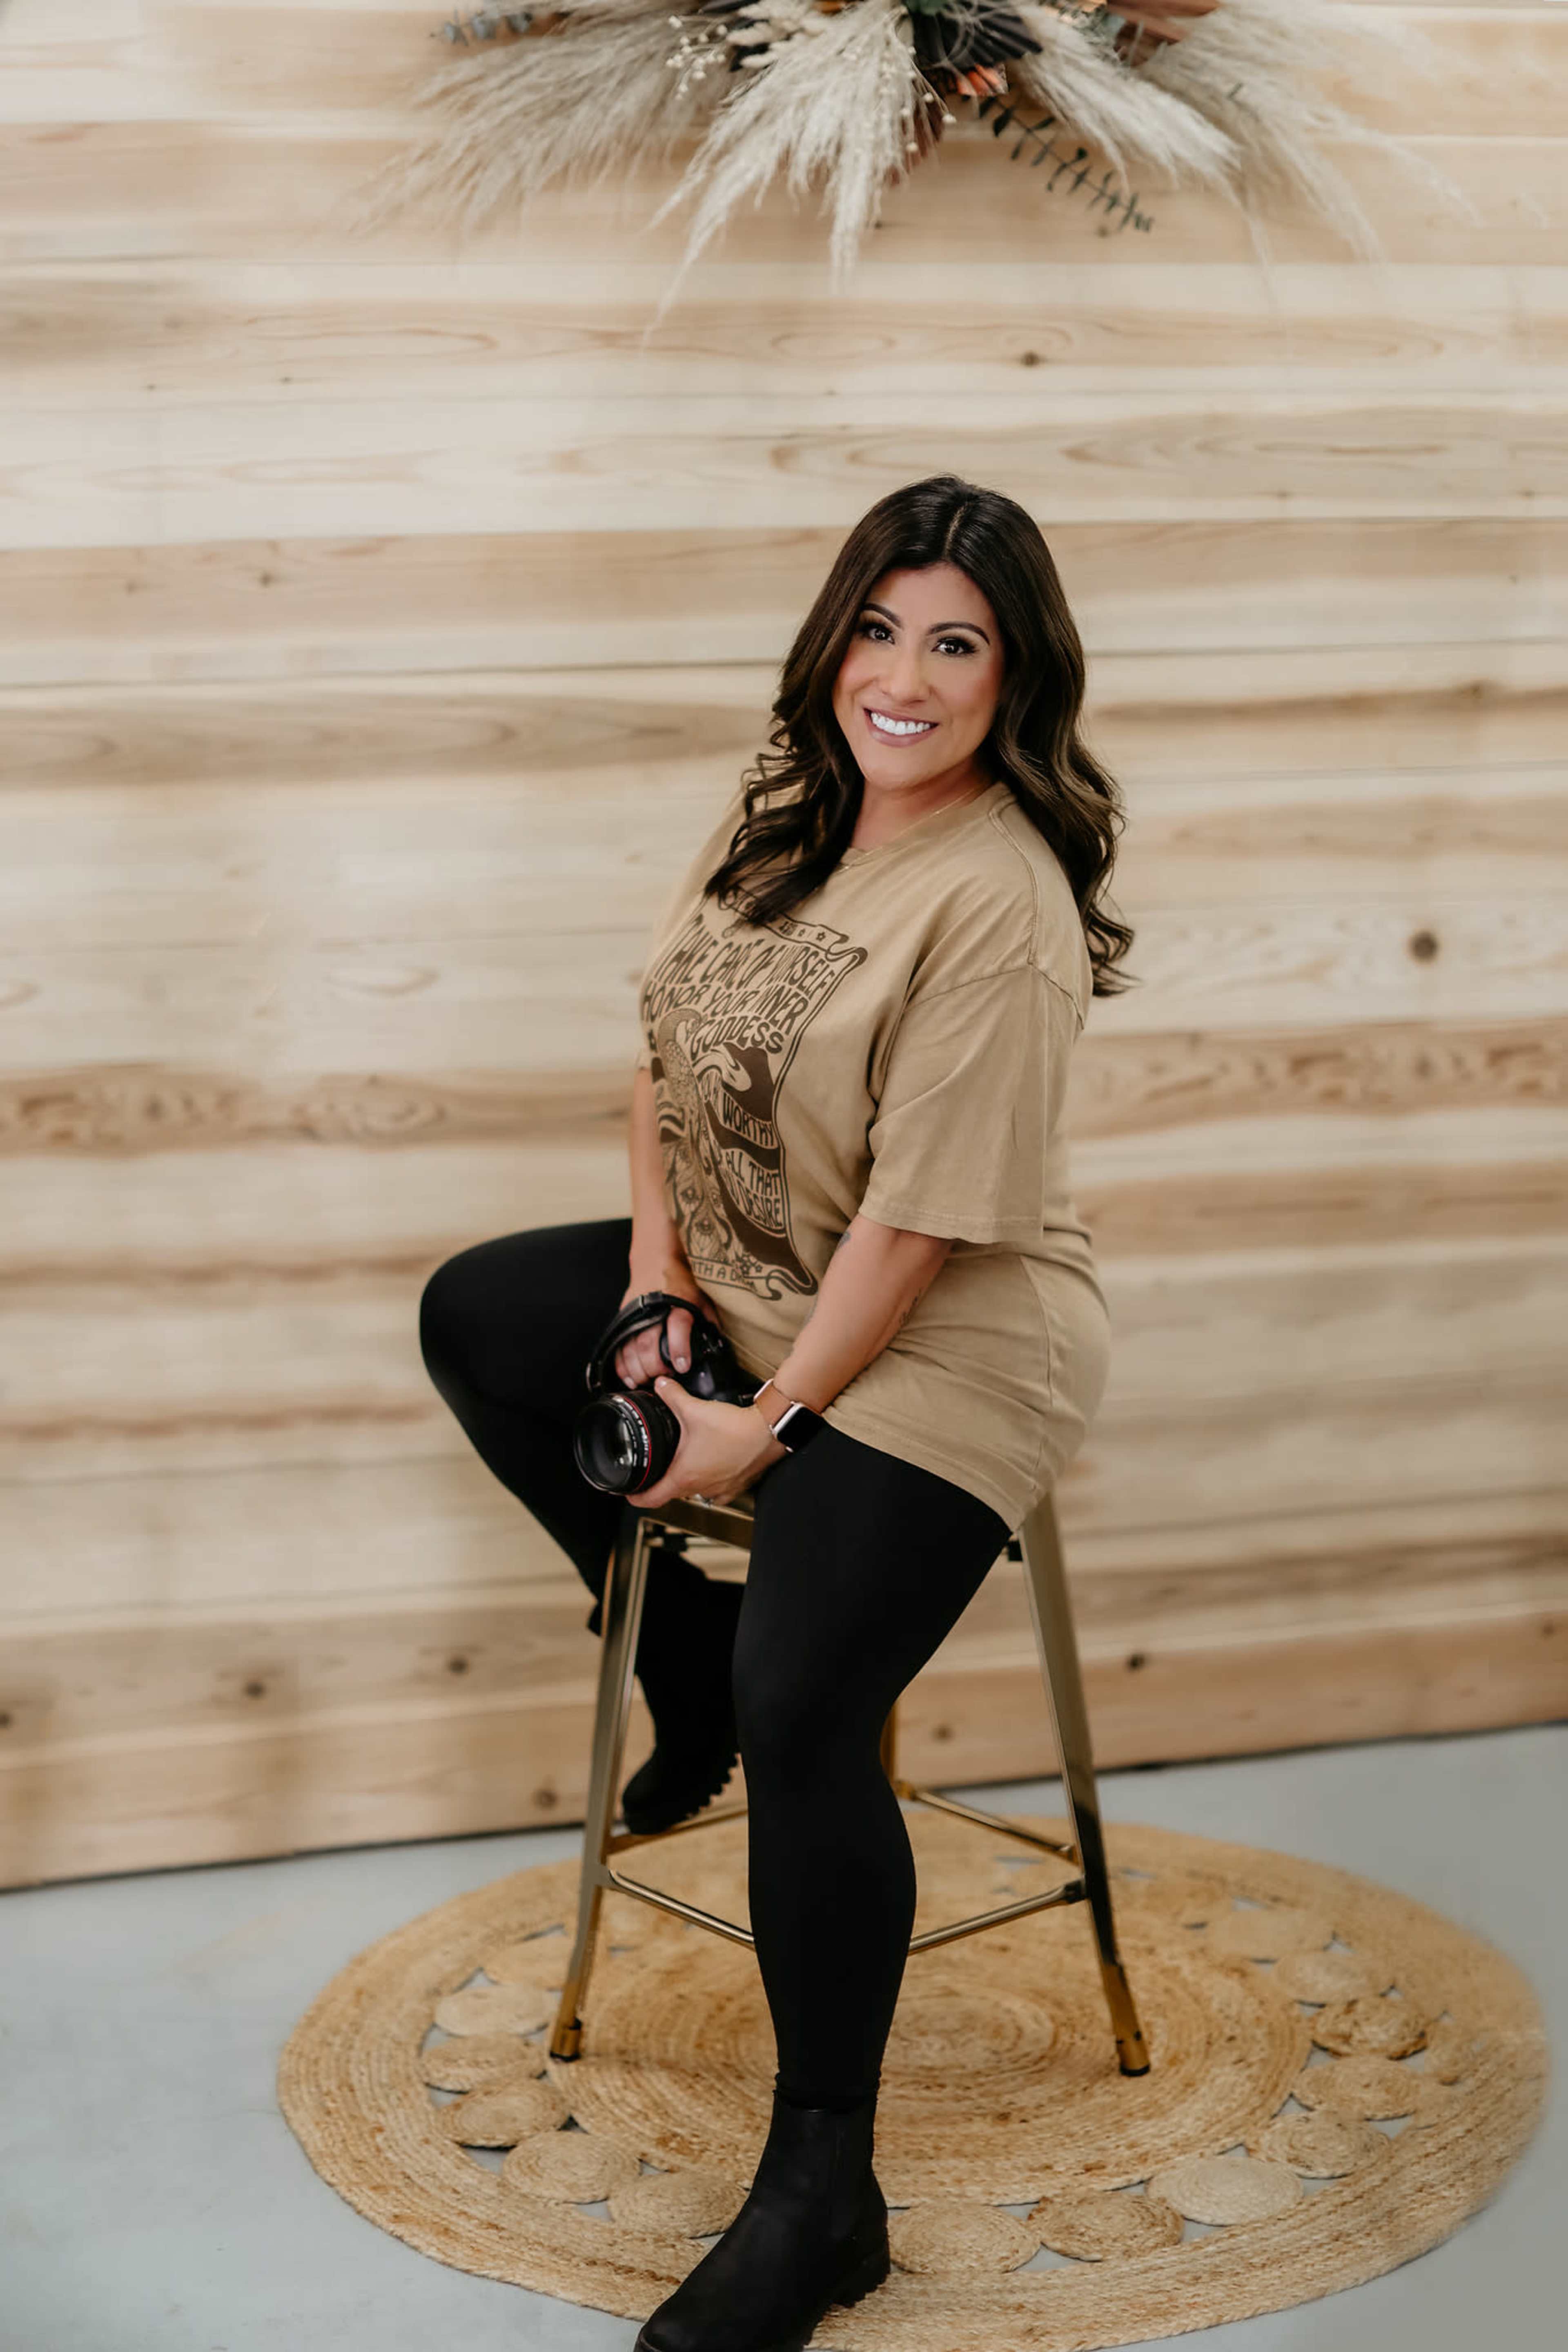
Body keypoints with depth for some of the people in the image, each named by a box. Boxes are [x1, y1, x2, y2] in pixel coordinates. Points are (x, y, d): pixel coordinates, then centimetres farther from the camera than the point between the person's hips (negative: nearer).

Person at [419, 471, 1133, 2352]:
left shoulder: (1000, 908, -25)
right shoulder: (783, 811, 1)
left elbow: (918, 1221, -24)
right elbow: (667, 1052, 7)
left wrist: (772, 1418, -18)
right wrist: (653, 1287, -3)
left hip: (942, 1352, -9)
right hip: (743, 1284, 9)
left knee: (803, 1706, -22)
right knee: (476, 1318, 4)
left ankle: (821, 2194, -7)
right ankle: (687, 1664, 18)